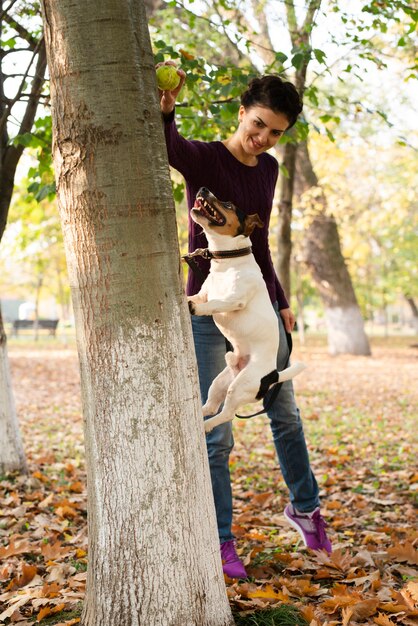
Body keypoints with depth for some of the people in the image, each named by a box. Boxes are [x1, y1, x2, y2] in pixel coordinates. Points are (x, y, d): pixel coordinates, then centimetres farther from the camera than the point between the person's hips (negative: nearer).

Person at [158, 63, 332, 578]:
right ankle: (221, 542, 12)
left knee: (286, 415, 16)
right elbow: (167, 147, -34)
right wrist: (164, 111, -54)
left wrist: (280, 302, 18)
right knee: (216, 435, -2)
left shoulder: (268, 169, 9)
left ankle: (304, 507, 36)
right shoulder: (202, 159, -10)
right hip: (210, 309, -6)